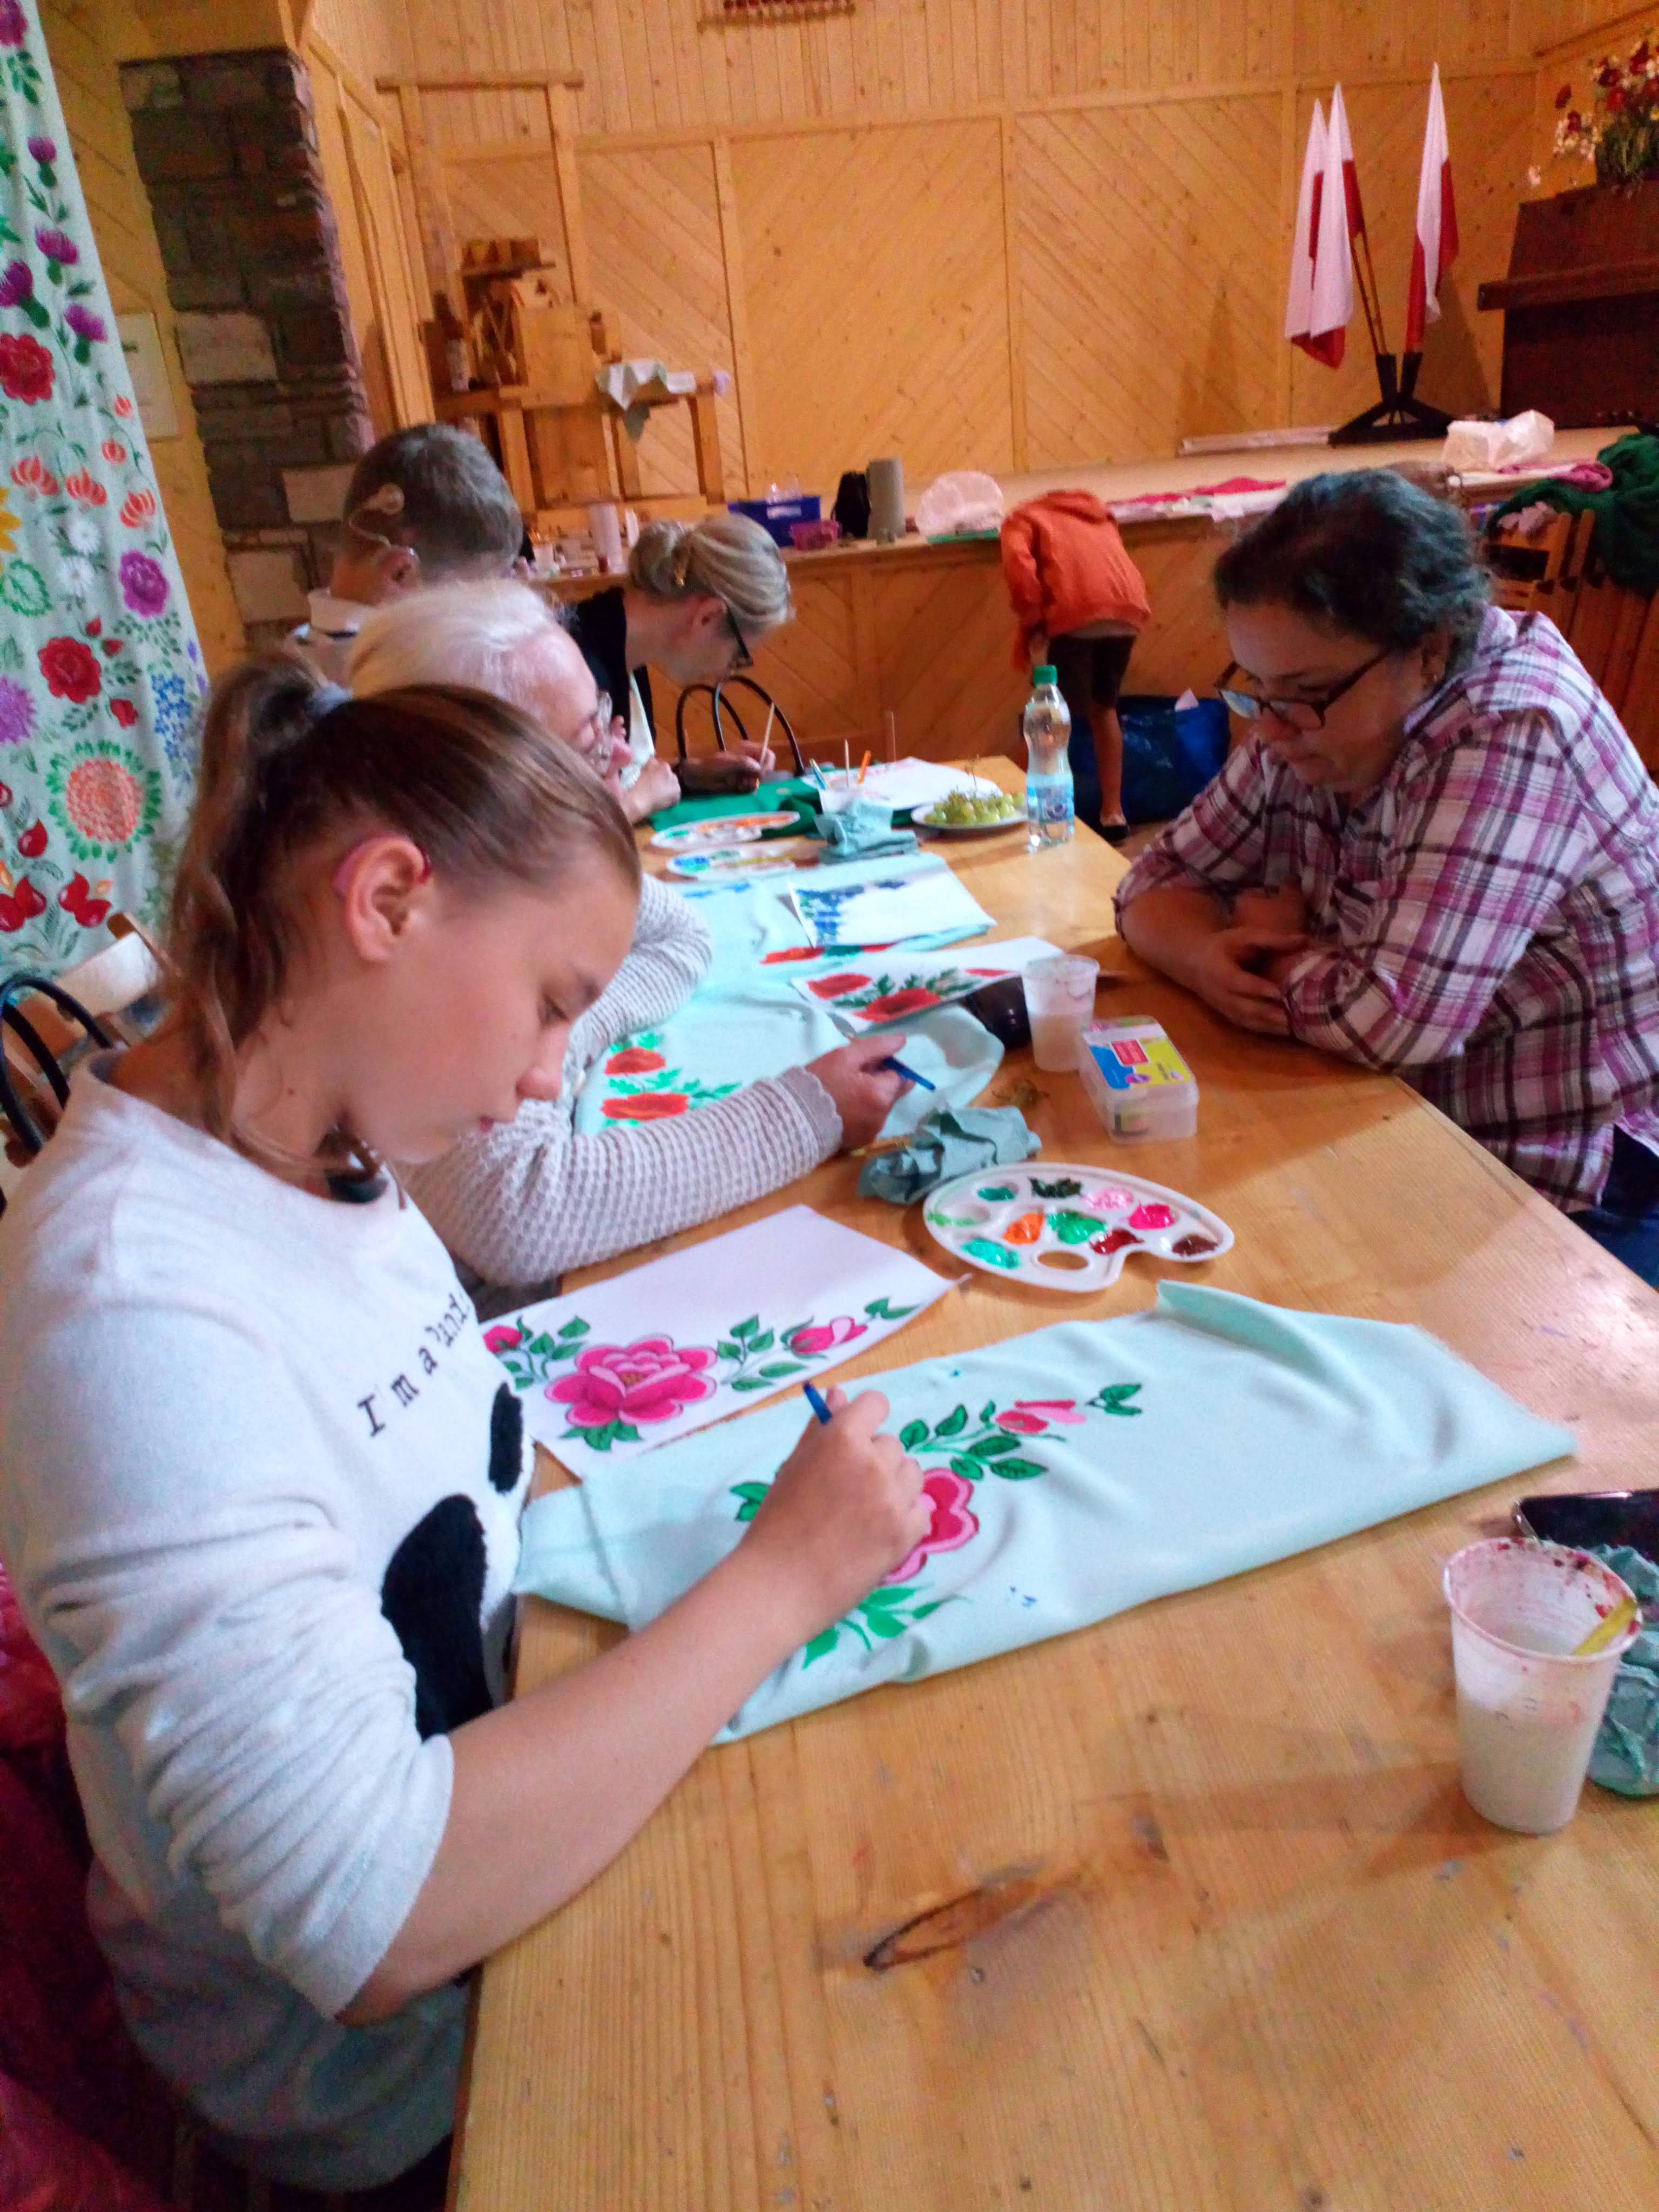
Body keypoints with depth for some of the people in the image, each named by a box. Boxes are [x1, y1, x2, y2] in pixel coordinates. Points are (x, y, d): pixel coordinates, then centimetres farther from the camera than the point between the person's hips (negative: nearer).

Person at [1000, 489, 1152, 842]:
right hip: (1127, 608, 5)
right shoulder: (1095, 515, 38)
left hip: (1075, 613, -5)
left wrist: (1032, 623, 3)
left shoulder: (1022, 519, 22)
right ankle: (1113, 814, 22)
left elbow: (1020, 566, -1)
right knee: (1105, 708, 22)